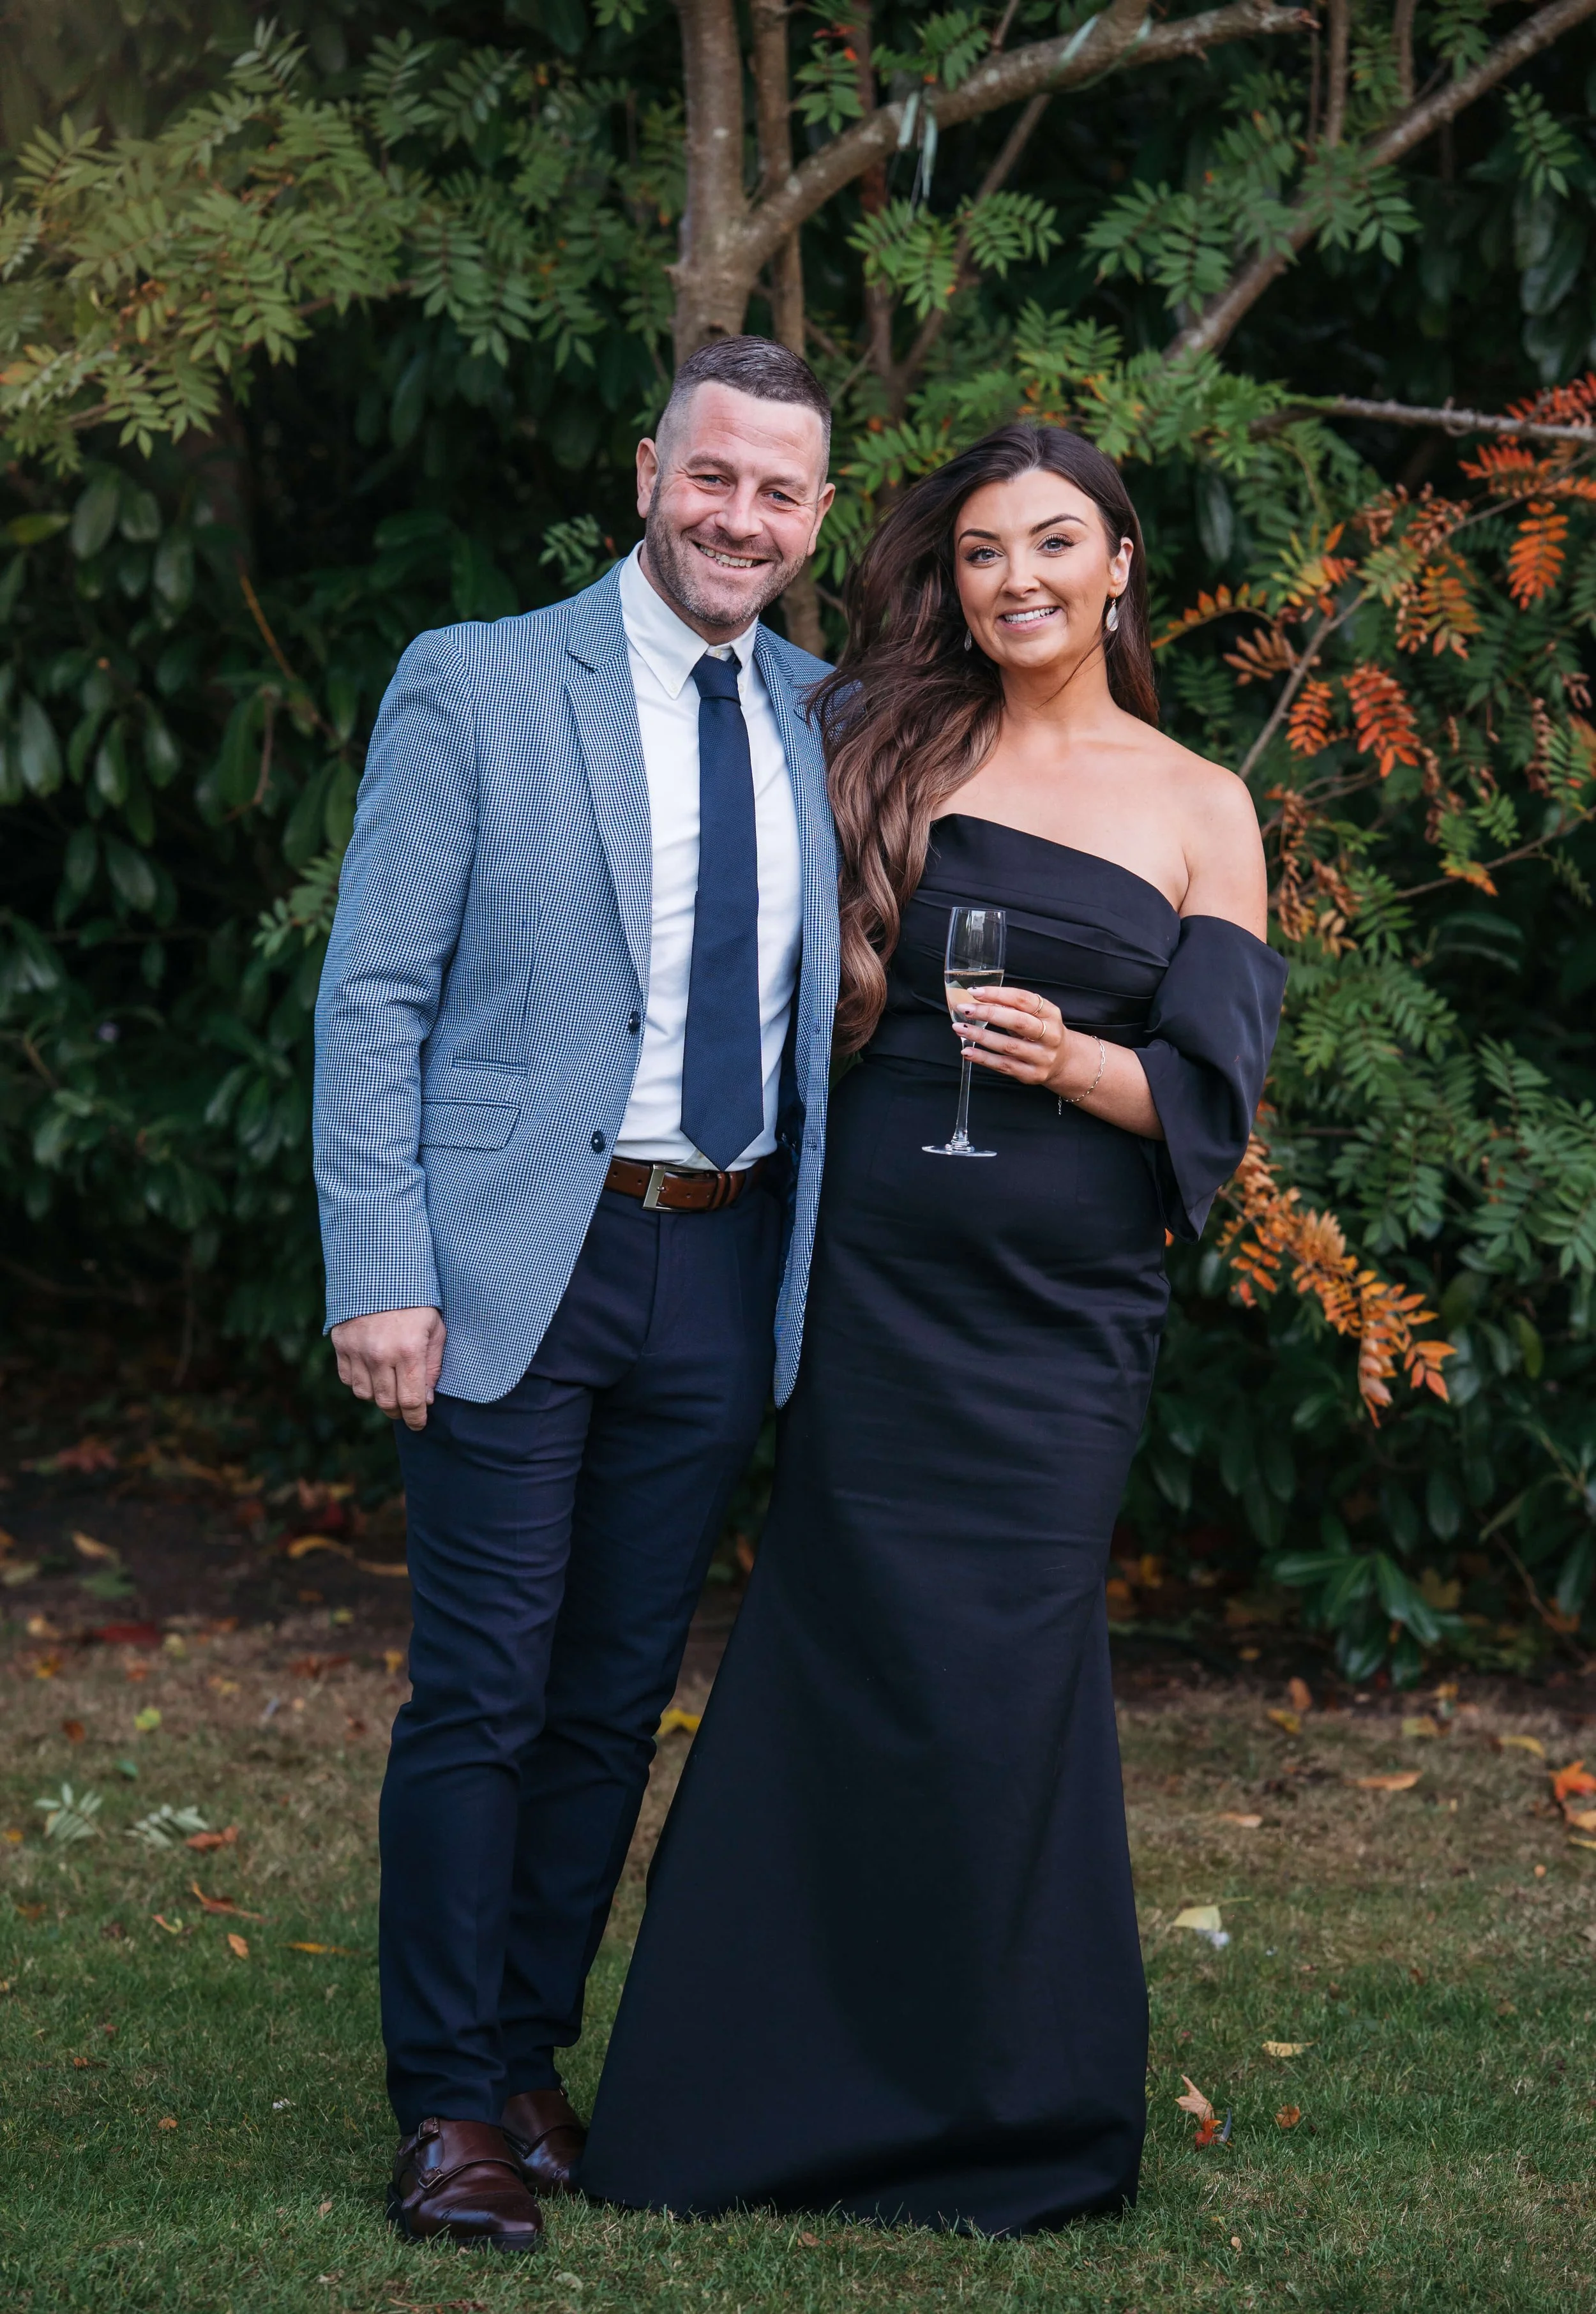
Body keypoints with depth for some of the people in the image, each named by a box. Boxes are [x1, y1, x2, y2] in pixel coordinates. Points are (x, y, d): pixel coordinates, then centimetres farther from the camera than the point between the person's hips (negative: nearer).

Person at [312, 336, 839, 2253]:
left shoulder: (820, 723, 11)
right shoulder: (474, 688, -2)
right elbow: (373, 997, -5)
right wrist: (379, 1278, -13)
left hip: (726, 1273, 4)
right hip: (526, 1256, -4)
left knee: (618, 1701, 11)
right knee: (483, 1696, -2)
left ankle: (532, 2058, 25)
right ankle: (452, 2106, 9)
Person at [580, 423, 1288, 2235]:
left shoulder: (1200, 809, 5)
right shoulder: (881, 740, 8)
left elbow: (1212, 1098, 0)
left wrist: (1067, 1057, -17)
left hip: (1063, 1310, -1)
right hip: (875, 1277, 1)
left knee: (1001, 1675, 0)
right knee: (841, 1661, 3)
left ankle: (1011, 2123, 16)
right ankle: (796, 2097, 16)